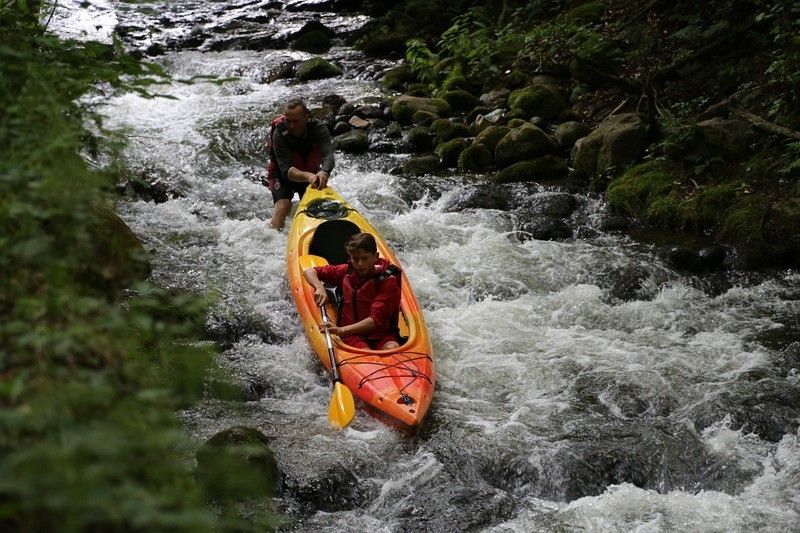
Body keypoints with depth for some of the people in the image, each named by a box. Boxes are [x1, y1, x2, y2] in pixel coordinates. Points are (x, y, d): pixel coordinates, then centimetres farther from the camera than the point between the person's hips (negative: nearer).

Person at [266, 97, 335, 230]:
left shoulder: (318, 128, -21)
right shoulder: (279, 134, -28)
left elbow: (328, 156, -36)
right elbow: (286, 170, -36)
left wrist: (324, 172, -60)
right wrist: (308, 176, -56)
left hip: (311, 173, 3)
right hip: (283, 176, -3)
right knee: (283, 206, -24)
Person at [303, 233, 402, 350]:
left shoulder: (388, 280, -7)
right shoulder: (347, 271, 8)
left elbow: (375, 320, -18)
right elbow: (309, 271, 18)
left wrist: (341, 330, -31)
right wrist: (320, 288, -6)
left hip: (381, 336, -1)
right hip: (352, 335, 1)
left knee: (392, 349, -37)